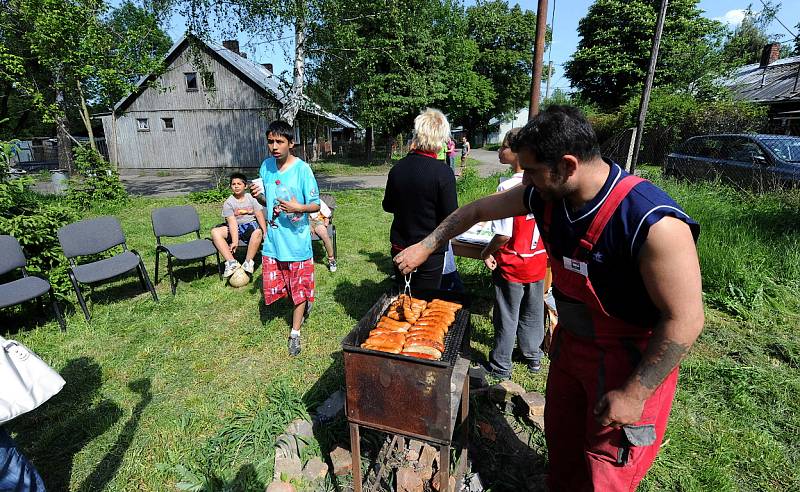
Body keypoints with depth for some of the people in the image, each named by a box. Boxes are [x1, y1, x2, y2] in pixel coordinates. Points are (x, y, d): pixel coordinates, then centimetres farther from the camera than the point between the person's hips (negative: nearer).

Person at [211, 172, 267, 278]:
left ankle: (248, 262, -25)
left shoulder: (251, 198, 6)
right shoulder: (228, 203, 1)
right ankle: (231, 262, -30)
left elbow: (259, 215, -1)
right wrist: (235, 241, -21)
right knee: (215, 232, -23)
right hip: (234, 228, 1)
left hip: (250, 225, -1)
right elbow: (232, 222, -11)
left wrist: (265, 232, -14)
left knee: (258, 231, -35)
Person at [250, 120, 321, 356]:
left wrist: (298, 208, -27)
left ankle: (295, 333, 26)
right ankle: (303, 303, 41)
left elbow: (316, 205, -9)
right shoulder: (266, 166, 3)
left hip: (297, 239, -5)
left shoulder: (302, 169, -13)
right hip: (273, 238, 5)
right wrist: (258, 195, -7)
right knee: (272, 287, 13)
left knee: (299, 289, 7)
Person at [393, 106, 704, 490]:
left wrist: (633, 394, -20)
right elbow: (476, 210, 0)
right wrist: (424, 248, 5)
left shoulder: (654, 224, -33)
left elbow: (685, 320, -25)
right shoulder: (544, 196, -13)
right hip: (569, 342, 6)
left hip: (630, 362, -6)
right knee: (560, 438, 26)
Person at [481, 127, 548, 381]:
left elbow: (504, 234, -23)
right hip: (539, 258, 6)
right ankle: (533, 357, 41)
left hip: (511, 263, -6)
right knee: (533, 311, 22)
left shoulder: (508, 187, -24)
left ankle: (501, 367, 26)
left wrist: (487, 252, -7)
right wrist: (542, 247, 16)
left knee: (507, 316, 9)